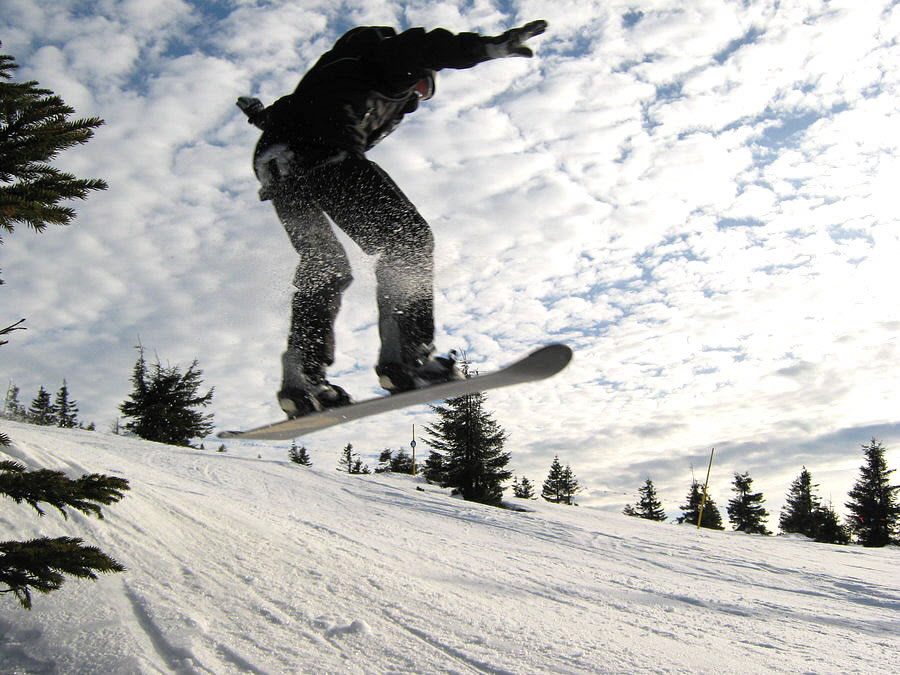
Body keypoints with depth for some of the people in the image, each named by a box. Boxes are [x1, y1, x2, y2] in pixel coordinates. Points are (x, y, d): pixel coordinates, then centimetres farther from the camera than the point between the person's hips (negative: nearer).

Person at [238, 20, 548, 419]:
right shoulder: (393, 61, 15)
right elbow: (420, 47, -7)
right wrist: (493, 46, -13)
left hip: (275, 166, 9)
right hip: (321, 153, -9)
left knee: (323, 269, 17)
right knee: (406, 239, -13)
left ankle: (301, 375, 5)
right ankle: (405, 354, -30)